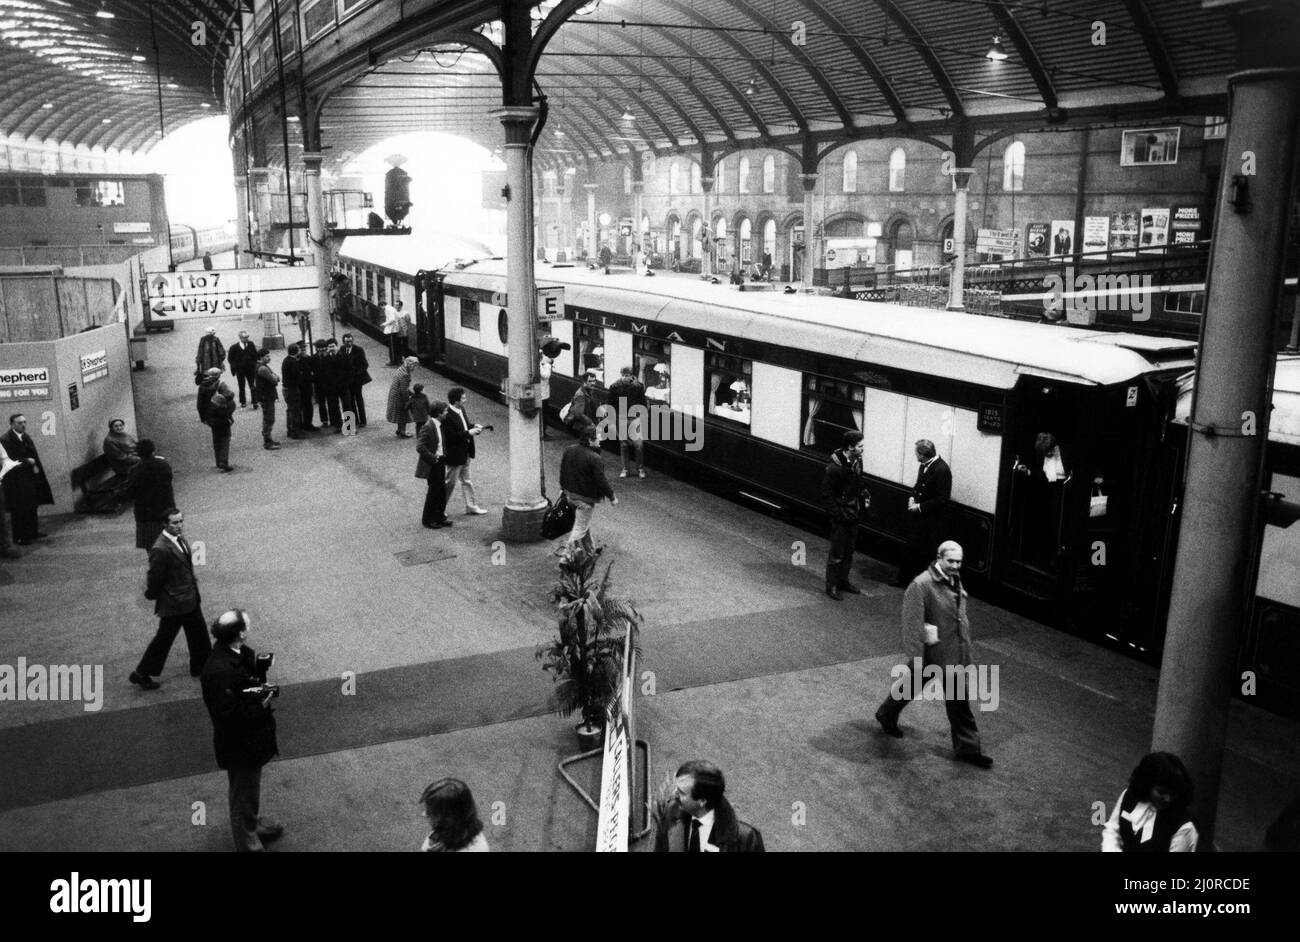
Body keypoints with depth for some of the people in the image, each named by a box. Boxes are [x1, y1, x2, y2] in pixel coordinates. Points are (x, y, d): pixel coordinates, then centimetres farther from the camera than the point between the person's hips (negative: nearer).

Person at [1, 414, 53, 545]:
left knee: (32, 506, 14)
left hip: (31, 478, 7)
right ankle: (19, 537, 7)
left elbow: (34, 456, 14)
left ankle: (32, 532, 25)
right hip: (16, 481, -7)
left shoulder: (26, 437, 10)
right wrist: (26, 461, -17)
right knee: (18, 510, 0)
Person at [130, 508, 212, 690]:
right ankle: (141, 674, 23)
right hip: (174, 603, -9)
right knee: (163, 639, 7)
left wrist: (194, 590, 15)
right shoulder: (160, 550, -29)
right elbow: (154, 578, -19)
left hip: (190, 598, 9)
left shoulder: (180, 538, 0)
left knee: (199, 633, 21)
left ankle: (201, 666, 39)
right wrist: (151, 594, -3)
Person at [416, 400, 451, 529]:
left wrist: (444, 456, 10)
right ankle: (427, 519, 17)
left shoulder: (439, 425, 7)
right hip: (432, 465, -8)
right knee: (433, 492, 2)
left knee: (442, 492, 14)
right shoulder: (428, 427, -20)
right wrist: (432, 458, -19)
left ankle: (439, 517, 27)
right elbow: (420, 447, -26)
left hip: (440, 462, 8)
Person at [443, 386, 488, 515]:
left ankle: (471, 506, 27)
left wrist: (474, 427, -1)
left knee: (466, 481, 18)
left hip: (465, 453, 9)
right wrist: (468, 433, -26)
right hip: (455, 455, -9)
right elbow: (450, 436, -27)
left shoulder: (461, 410, 3)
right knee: (450, 482, 5)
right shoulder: (447, 416, -24)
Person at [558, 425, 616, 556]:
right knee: (580, 527, 3)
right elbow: (601, 481, -19)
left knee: (584, 522, 25)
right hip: (586, 498, -8)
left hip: (570, 494, 8)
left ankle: (590, 548, 40)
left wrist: (564, 489, 21)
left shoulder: (569, 450, -2)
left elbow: (562, 472, 8)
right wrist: (612, 497, -6)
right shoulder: (595, 459, -24)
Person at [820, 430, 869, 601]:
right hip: (840, 515, -8)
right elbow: (826, 495, -18)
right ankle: (831, 586, 16)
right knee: (836, 553, 3)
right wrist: (838, 514, -19)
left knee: (849, 550, 19)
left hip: (853, 514, 8)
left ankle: (843, 581, 35)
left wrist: (865, 496, 2)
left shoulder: (857, 461, -1)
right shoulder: (834, 467, -24)